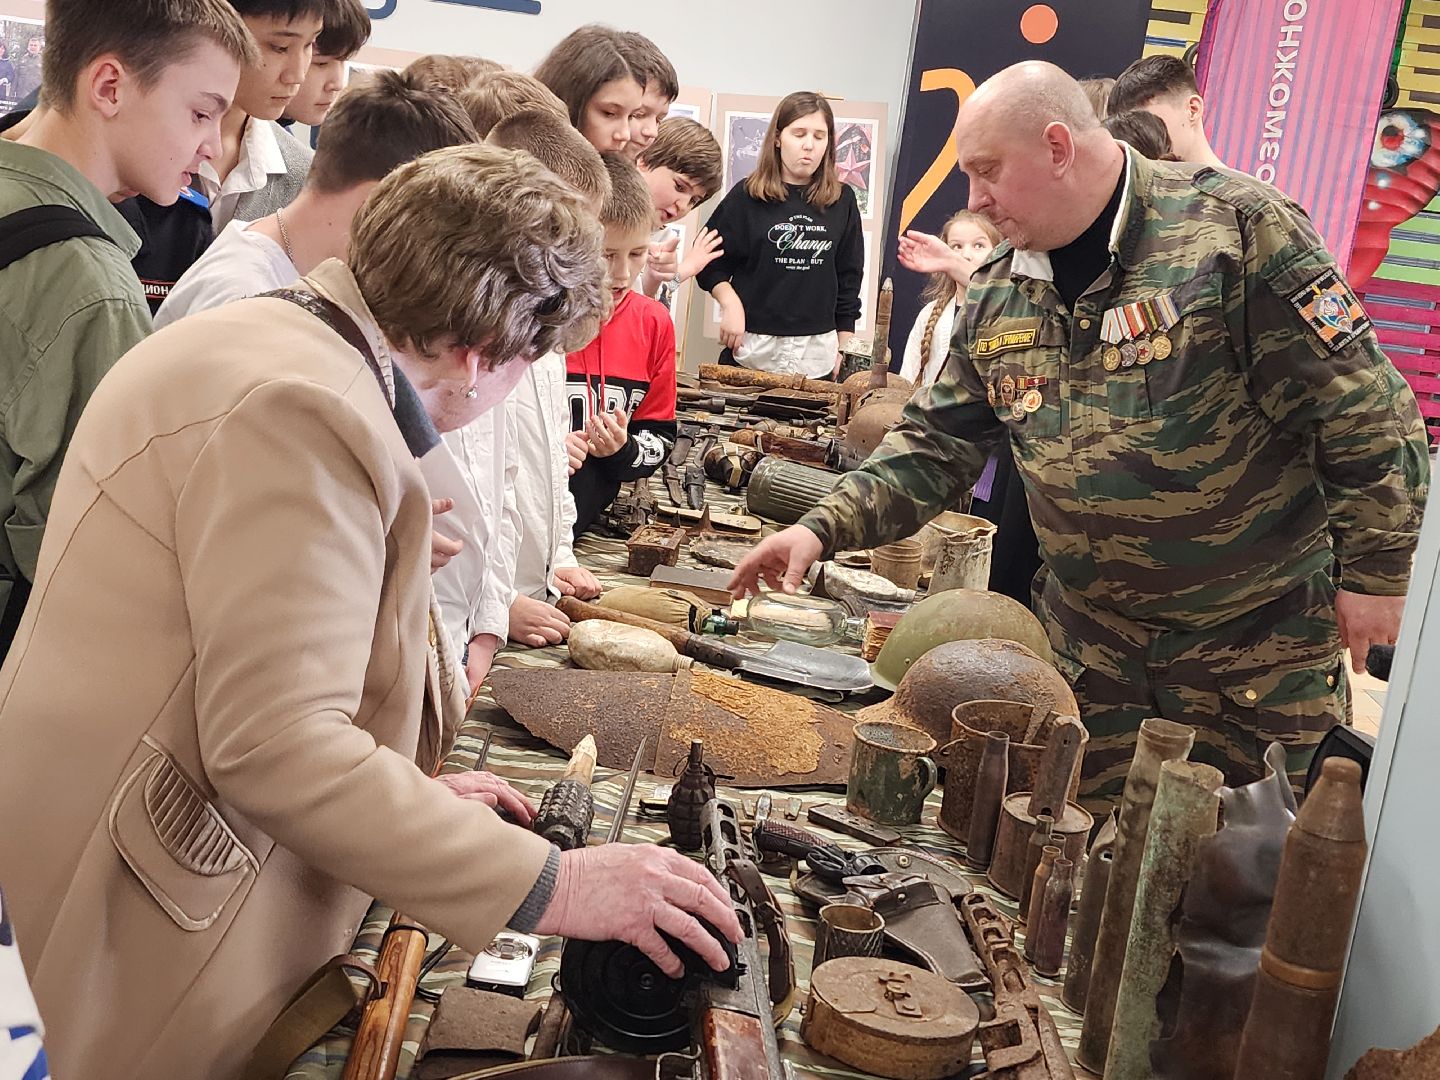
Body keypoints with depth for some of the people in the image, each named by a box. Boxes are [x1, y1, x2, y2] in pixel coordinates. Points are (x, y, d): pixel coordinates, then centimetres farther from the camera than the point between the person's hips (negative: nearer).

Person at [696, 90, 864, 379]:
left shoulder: (842, 201, 5)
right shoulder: (747, 197, -1)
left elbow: (848, 278, 10)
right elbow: (710, 263, 3)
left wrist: (844, 347, 9)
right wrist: (730, 302, -13)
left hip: (817, 355, 2)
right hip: (751, 348, -2)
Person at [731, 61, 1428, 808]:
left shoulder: (1235, 228, -17)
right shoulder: (995, 297, 2)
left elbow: (1359, 403, -14)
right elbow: (935, 441, 8)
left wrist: (1376, 573, -11)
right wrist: (824, 529, -4)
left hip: (1259, 633, -4)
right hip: (1088, 634, 5)